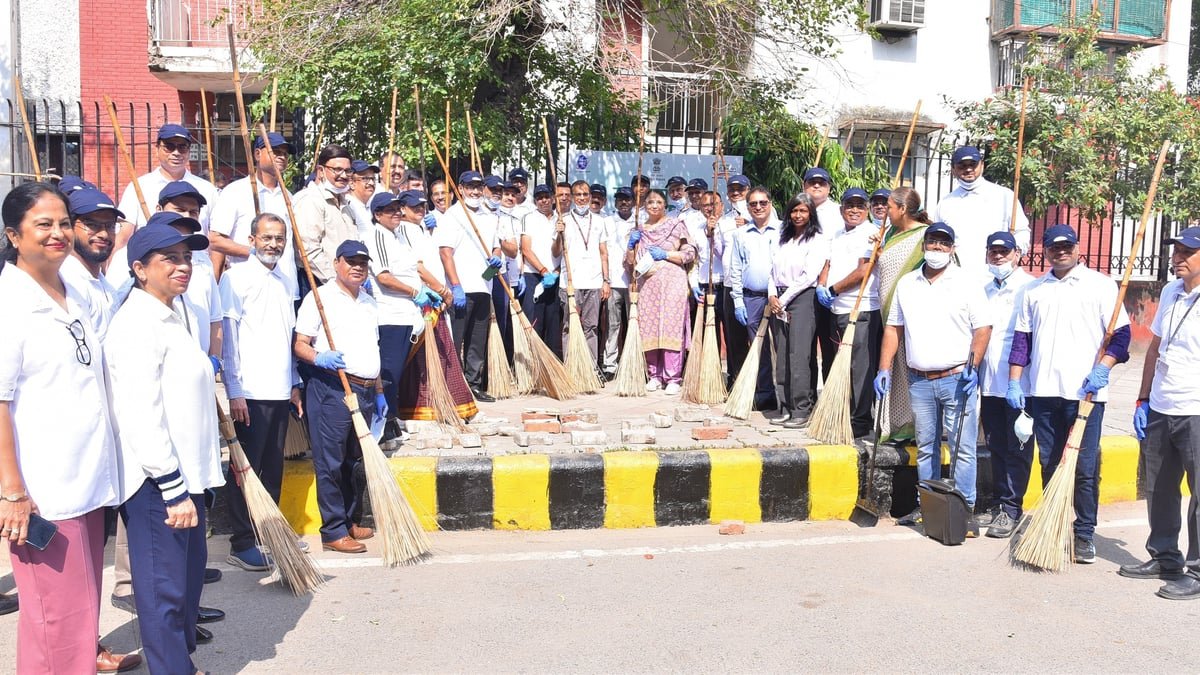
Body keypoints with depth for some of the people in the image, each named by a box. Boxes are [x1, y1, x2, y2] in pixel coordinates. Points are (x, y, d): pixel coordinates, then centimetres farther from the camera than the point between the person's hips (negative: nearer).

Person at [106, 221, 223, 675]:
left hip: (183, 475, 10)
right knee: (164, 586, 0)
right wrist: (173, 490, -21)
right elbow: (141, 417, -22)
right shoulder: (136, 323, -16)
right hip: (156, 483, -10)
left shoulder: (170, 317, 14)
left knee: (189, 571, 21)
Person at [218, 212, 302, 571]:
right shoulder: (236, 278, -6)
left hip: (280, 391, 7)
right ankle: (241, 544, 6)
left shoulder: (285, 283, 15)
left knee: (273, 467, 12)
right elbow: (228, 337, -10)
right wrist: (234, 390, -14)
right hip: (250, 392, -7)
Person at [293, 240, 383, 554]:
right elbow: (300, 345, -6)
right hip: (331, 389, -7)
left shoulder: (369, 302, 20)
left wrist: (379, 392, 25)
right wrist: (319, 357, -26)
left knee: (355, 460, 14)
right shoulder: (319, 297, -2)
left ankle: (352, 522, 24)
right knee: (330, 462, -4)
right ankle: (334, 532, 1)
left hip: (366, 391, 7)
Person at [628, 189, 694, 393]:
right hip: (647, 284, 4)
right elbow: (630, 261, 17)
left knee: (671, 328, -9)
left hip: (672, 282, -4)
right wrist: (632, 244, -1)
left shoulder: (676, 225, 6)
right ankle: (655, 375, 12)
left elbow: (690, 253, 1)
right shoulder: (639, 230, 18)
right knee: (649, 329, 2)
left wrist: (666, 254, -9)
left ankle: (673, 378, -6)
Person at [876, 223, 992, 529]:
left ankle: (965, 509, 3)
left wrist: (972, 367, -15)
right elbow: (893, 328, 13)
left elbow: (983, 328, -3)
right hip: (919, 381, 4)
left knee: (962, 447, -3)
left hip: (957, 379, -4)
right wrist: (884, 369, 7)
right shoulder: (906, 284, 11)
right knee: (926, 447, 12)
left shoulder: (966, 283, -1)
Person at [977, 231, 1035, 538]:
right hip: (989, 383, 6)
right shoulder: (985, 290, 14)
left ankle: (1011, 509, 6)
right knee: (996, 447, 13)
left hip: (1019, 383, -6)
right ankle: (999, 503, 21)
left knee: (1017, 449, 1)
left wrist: (1020, 375, -15)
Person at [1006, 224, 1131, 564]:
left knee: (1084, 468, -3)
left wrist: (1102, 368, -13)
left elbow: (1121, 332, 0)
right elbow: (1022, 337, 15)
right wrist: (1014, 382, 8)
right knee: (1050, 465, 9)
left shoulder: (1100, 284, 3)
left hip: (1085, 392, -3)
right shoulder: (1034, 290, 14)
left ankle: (1084, 535, 7)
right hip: (1043, 392, 4)